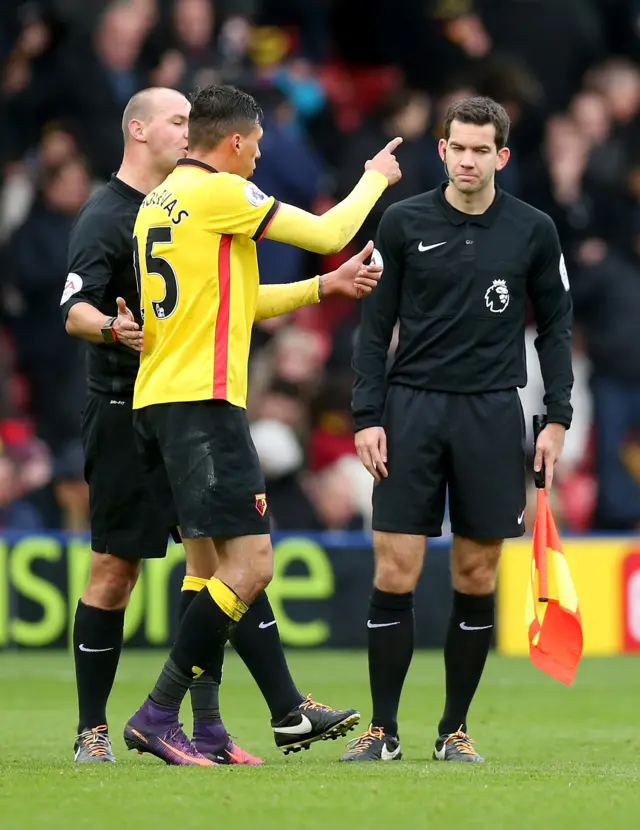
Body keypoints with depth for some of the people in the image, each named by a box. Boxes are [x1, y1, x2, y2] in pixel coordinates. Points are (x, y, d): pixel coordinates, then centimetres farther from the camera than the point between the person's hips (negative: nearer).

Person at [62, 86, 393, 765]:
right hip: (127, 418, -8)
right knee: (115, 569, -3)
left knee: (220, 557, 0)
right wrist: (114, 329, -38)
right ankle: (92, 731, 6)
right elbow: (74, 312, -17)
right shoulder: (105, 217, -7)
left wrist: (325, 286, 21)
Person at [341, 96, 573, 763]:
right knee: (395, 571, -5)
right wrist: (367, 415, -4)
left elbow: (554, 326, 10)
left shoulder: (532, 231, 3)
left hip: (491, 414, 1)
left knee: (477, 577, 3)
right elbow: (375, 325, 4)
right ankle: (383, 729, 3)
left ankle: (455, 729, 13)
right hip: (412, 408, -1)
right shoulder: (404, 222, 1)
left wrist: (557, 417, 2)